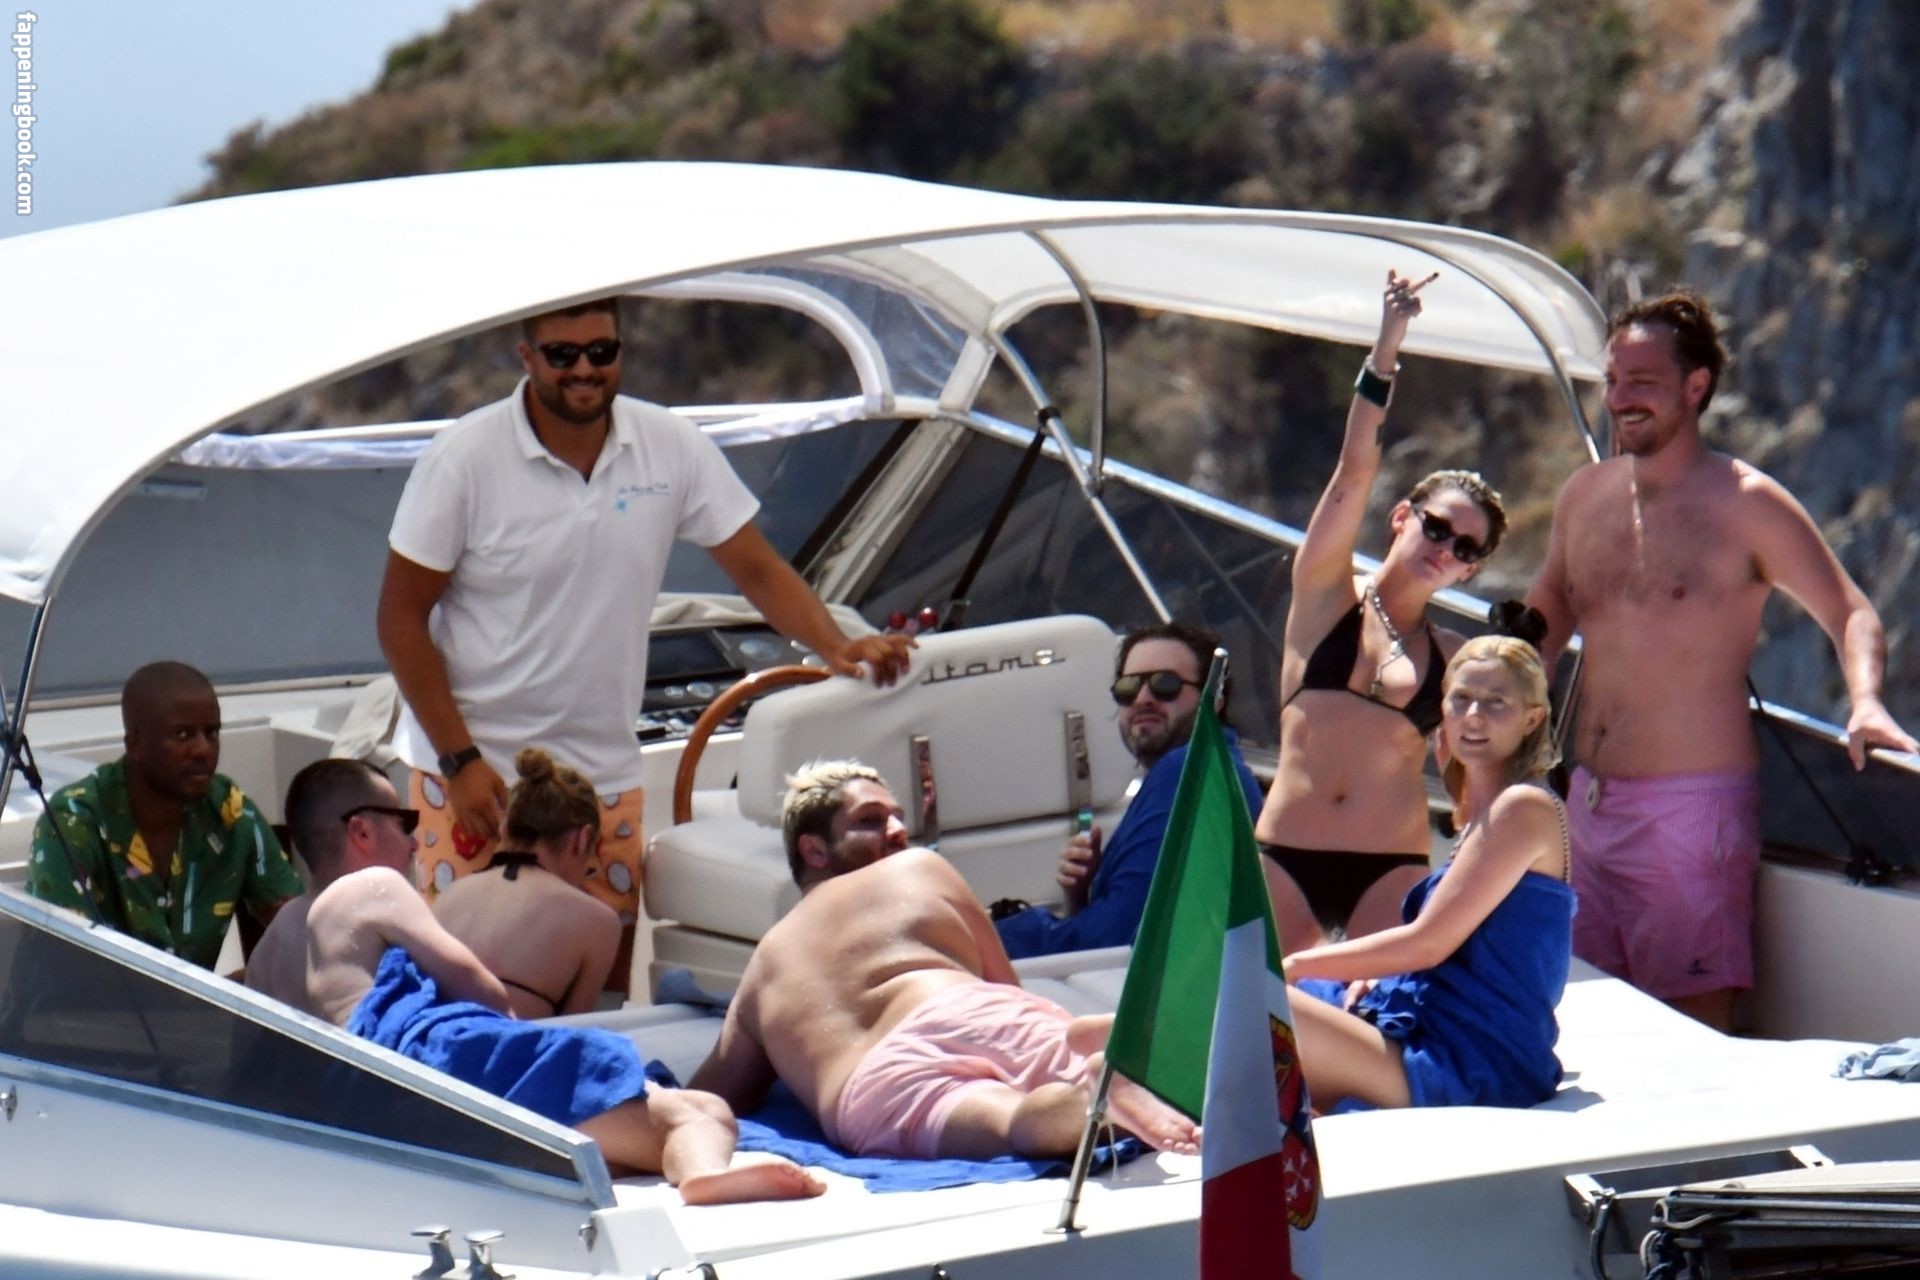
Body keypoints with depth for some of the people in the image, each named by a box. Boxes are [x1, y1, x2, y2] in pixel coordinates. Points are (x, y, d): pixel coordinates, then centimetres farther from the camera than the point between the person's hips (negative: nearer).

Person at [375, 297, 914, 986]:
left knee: (607, 986, 7)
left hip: (605, 773, 3)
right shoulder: (464, 459, -12)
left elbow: (757, 567, 3)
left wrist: (837, 647, -15)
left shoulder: (672, 447, -2)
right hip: (475, 769, -3)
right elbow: (402, 617, -8)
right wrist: (460, 761, -13)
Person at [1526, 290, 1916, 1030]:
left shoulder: (1747, 506, -6)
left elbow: (1850, 614, -4)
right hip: (1590, 799, 7)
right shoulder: (1585, 496, 11)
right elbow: (1551, 606, 27)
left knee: (1694, 1029, -8)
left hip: (1694, 803, -7)